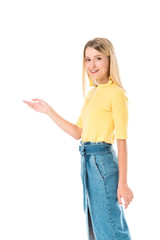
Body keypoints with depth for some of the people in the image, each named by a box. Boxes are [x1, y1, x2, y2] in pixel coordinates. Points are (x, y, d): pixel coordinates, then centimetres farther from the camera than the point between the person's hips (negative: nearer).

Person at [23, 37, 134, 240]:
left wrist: (122, 183, -16)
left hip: (103, 161, -9)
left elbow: (122, 141, -15)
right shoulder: (91, 93, 13)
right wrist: (47, 110, 12)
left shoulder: (116, 94, -12)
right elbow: (77, 132, 15)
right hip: (87, 161, 9)